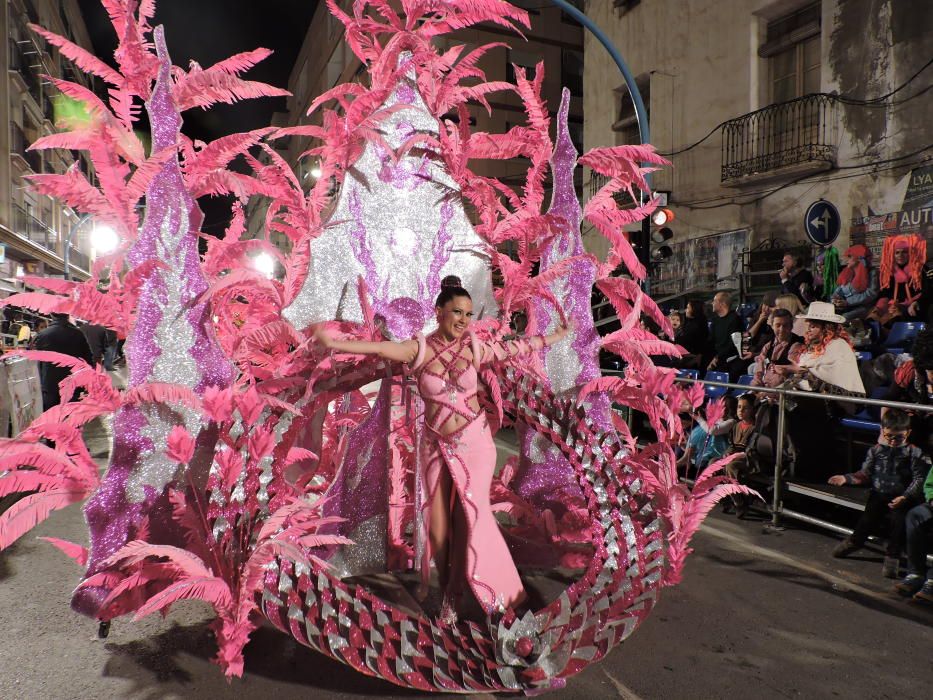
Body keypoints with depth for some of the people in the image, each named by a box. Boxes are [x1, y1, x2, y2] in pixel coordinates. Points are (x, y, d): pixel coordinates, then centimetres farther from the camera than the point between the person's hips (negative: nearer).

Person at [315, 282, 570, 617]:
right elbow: (383, 348, -23)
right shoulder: (420, 349, -7)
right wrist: (334, 343, -38)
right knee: (437, 524, 3)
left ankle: (454, 595, 18)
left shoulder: (473, 348, -1)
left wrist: (556, 336, 22)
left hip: (474, 442, 1)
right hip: (436, 446, 0)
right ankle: (446, 586, 28)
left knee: (470, 516, -2)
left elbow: (516, 348, 12)